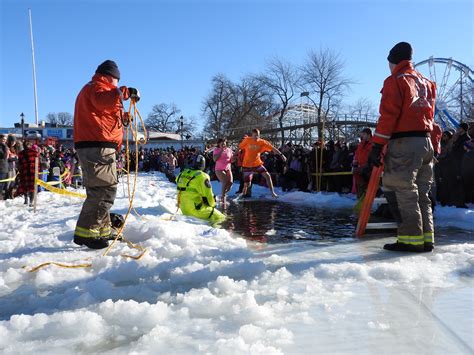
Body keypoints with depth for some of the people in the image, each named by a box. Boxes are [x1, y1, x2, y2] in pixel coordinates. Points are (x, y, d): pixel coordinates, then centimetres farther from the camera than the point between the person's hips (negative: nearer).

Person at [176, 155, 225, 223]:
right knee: (220, 218, -5)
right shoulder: (202, 176, -14)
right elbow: (208, 195, -10)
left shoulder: (182, 173, 6)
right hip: (196, 209, -7)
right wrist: (212, 205, 10)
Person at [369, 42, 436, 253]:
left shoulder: (395, 81, -3)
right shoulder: (426, 83, 20)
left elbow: (388, 115, -13)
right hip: (425, 142, 8)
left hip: (403, 143, -8)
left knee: (403, 192, -6)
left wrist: (377, 146, -13)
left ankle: (411, 239, -8)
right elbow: (429, 115, 19)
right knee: (421, 193, 11)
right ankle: (426, 238, 13)